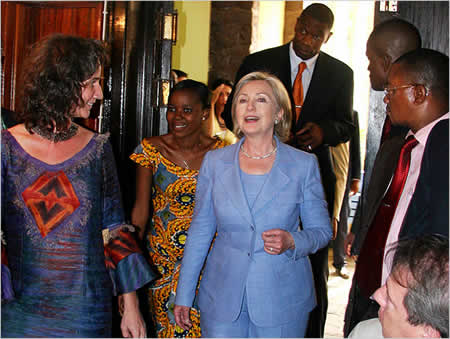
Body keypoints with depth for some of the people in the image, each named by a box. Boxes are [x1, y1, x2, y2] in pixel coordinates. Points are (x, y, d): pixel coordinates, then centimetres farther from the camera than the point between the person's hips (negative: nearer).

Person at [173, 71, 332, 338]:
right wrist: (184, 295, 6)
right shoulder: (215, 162, 3)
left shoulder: (303, 165, -2)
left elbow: (322, 230, 4)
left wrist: (292, 242, -18)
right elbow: (200, 230, 7)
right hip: (223, 297, 1)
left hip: (282, 301, -1)